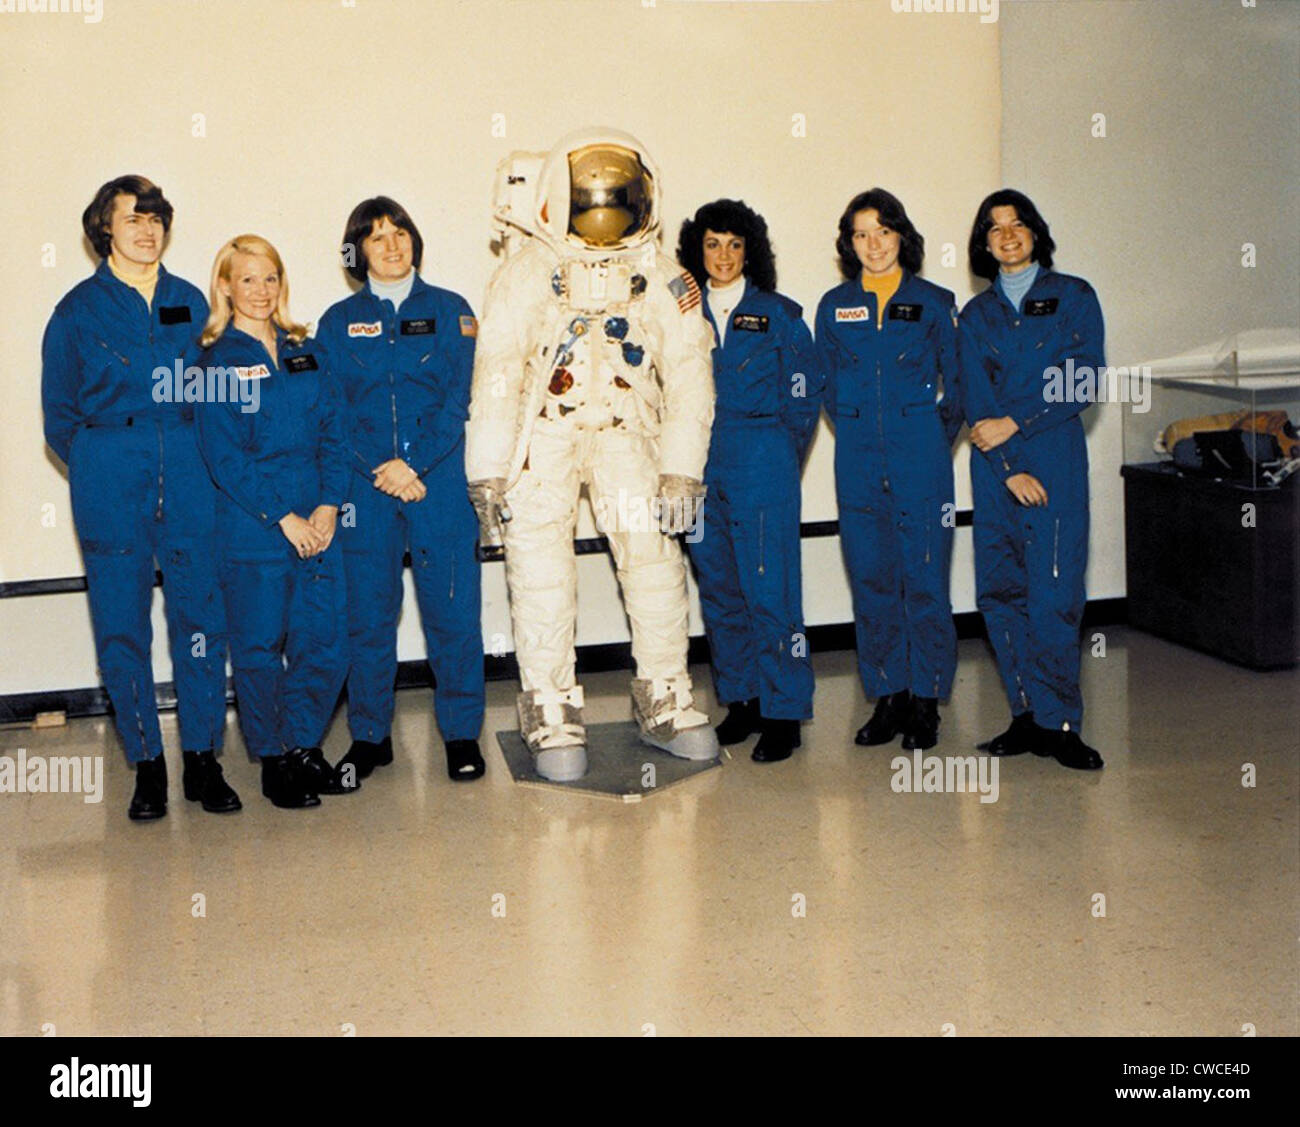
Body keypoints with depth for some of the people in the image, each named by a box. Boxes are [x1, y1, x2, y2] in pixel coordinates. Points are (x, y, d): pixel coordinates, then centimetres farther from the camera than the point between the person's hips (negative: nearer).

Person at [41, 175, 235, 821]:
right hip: (111, 487, -1)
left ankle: (203, 759, 8)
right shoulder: (78, 310, 4)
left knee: (200, 617, -2)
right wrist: (100, 469, 2)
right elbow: (59, 416, 8)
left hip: (187, 477, 2)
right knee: (122, 628, 1)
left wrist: (193, 463, 7)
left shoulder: (190, 303, 10)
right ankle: (147, 764, 12)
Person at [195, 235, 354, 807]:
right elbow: (224, 455, -9)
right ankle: (274, 761, 17)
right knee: (259, 647, 2)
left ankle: (306, 749, 22)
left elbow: (333, 433, 9)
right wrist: (283, 518, -13)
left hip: (317, 521, 4)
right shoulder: (217, 361, -2)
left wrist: (328, 507, -5)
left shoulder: (308, 352, 12)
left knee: (326, 642, 4)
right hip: (251, 525, -4)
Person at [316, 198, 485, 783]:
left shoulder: (449, 311, 7)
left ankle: (462, 734, 10)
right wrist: (378, 470, -10)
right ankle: (370, 735, 17)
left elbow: (458, 400, 0)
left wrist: (413, 464, -12)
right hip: (364, 487, 1)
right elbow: (331, 411, 3)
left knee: (453, 609, -2)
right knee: (366, 614, 4)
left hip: (439, 479, -1)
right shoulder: (338, 321, 10)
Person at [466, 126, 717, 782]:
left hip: (626, 431, 2)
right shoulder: (528, 272, -5)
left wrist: (681, 472, -6)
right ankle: (550, 715, 4)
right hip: (541, 436, -2)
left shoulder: (664, 280, 1)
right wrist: (487, 473, -11)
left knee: (655, 557, -5)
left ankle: (664, 703, 12)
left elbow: (688, 376, 1)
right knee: (540, 566, -8)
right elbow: (496, 372, -7)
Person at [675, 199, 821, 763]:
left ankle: (784, 713, 1)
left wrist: (777, 457, 3)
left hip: (762, 468, -4)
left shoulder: (779, 315, 3)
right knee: (718, 589, 8)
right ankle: (742, 700, 20)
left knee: (769, 588, -6)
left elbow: (805, 395, 5)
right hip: (701, 471, 4)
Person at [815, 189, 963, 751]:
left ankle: (926, 702, 8)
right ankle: (888, 698, 15)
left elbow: (956, 384, 9)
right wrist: (861, 433, 10)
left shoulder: (934, 303, 4)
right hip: (858, 457, 2)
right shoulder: (834, 307, 9)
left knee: (924, 577, -2)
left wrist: (933, 441, 5)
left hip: (920, 453, -2)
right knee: (871, 578, 4)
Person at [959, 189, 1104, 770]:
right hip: (994, 464, 3)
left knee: (1053, 593, -9)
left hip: (1055, 459, -3)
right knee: (1000, 592, 1)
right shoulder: (976, 314, 14)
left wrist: (1014, 422, -10)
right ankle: (1029, 717, 9)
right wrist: (1010, 469, -8)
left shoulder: (1074, 297, 7)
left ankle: (1057, 723, -2)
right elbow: (976, 398, 5)